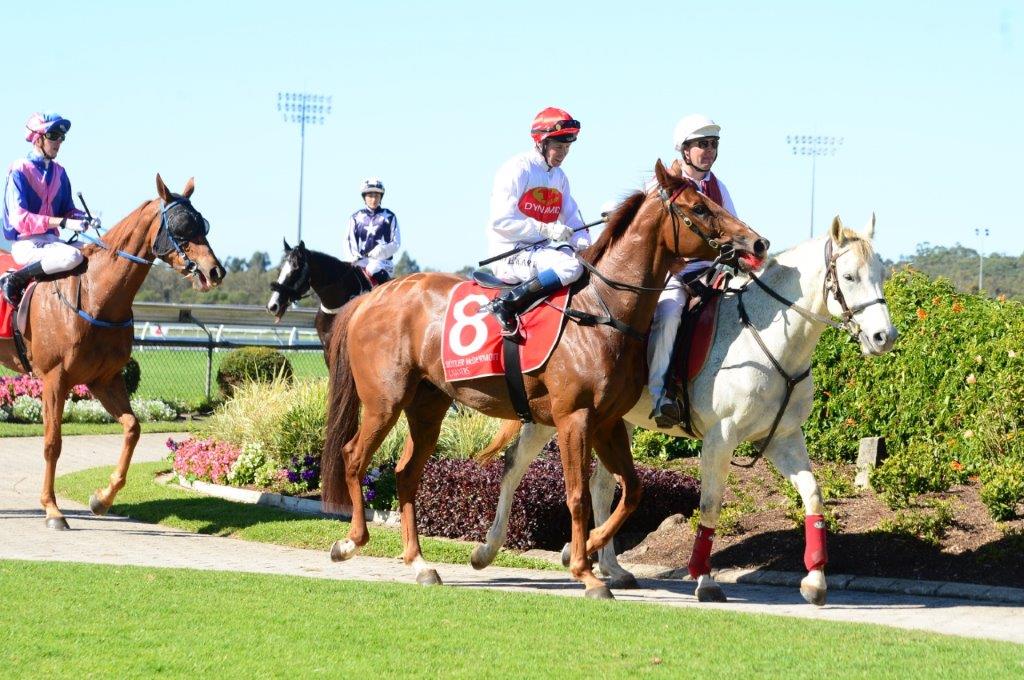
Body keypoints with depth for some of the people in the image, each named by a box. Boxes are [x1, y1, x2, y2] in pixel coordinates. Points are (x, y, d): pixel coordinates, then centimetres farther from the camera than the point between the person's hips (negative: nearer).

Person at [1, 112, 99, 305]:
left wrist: (86, 219, -6)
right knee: (71, 257, -33)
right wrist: (63, 222, -25)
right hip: (26, 244, -7)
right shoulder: (19, 171, -8)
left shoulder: (59, 172, 13)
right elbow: (19, 219, -18)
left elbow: (67, 210, 19)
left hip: (51, 240, 7)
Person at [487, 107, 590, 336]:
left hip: (541, 249, 9)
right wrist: (545, 229, -24)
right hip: (510, 254, -9)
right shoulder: (516, 169, -10)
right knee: (570, 267, -32)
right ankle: (505, 304, -26)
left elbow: (573, 220, 15)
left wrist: (584, 244, -7)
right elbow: (501, 221, -18)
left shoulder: (559, 177, 15)